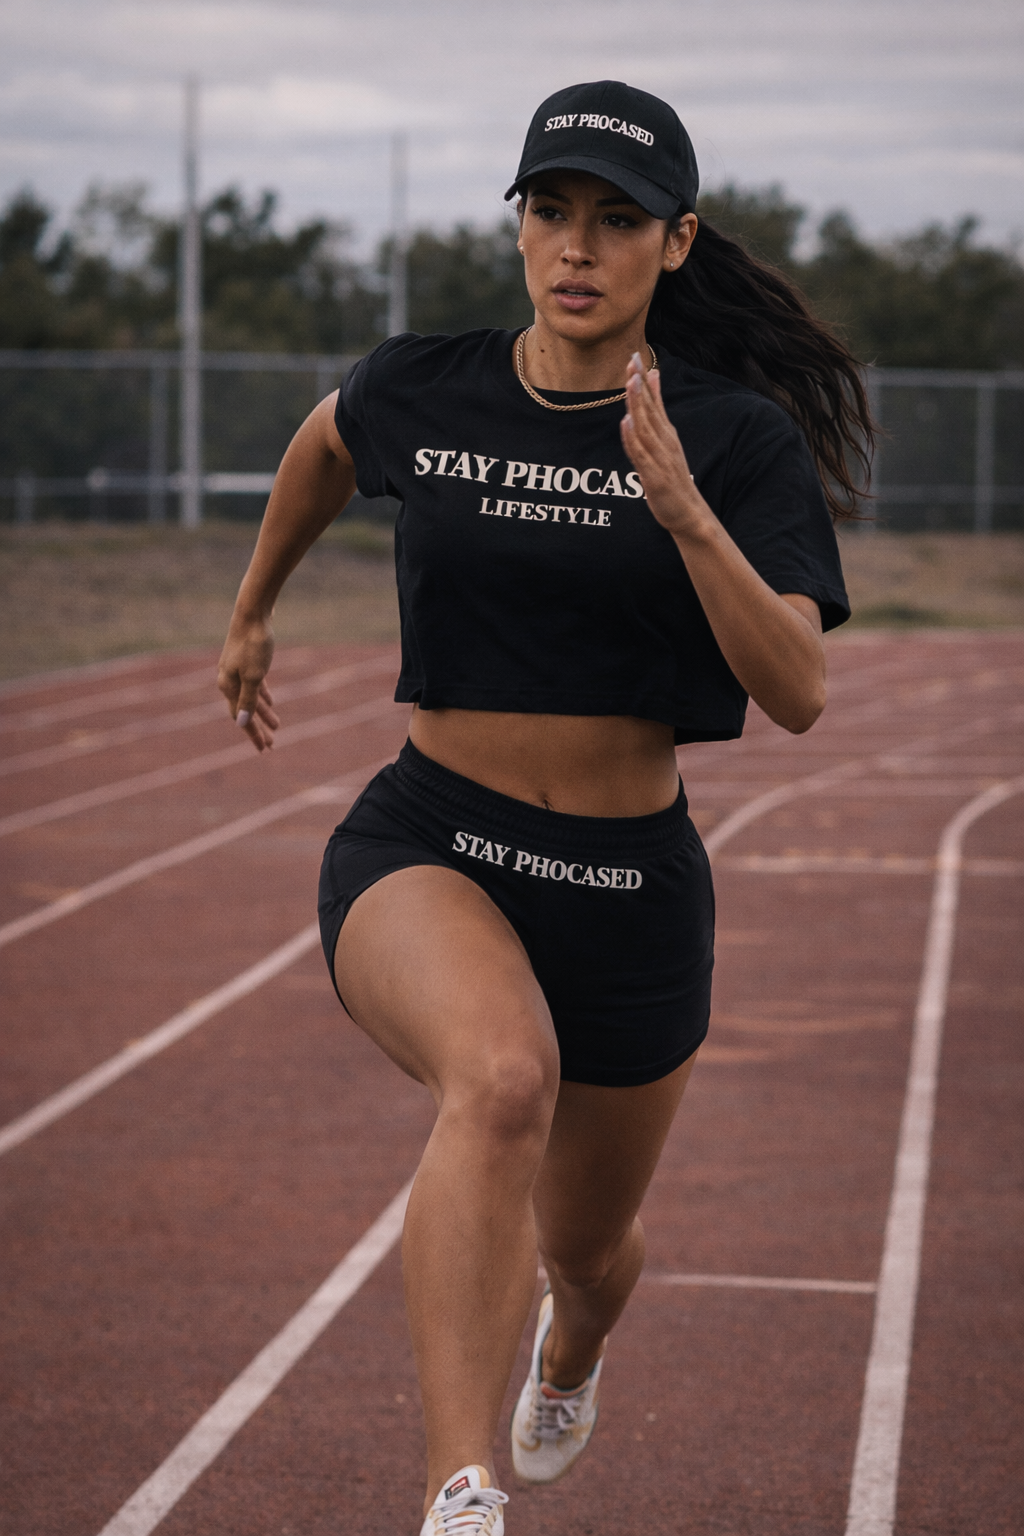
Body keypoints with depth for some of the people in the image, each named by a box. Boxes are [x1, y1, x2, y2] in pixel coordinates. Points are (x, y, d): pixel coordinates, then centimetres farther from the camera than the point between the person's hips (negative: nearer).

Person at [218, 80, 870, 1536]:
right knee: (504, 1080, -37)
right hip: (424, 851, -1)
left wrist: (682, 510, -31)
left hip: (633, 883, 1)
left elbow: (796, 693, -19)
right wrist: (253, 611, 33)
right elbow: (324, 447, 22)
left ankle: (571, 1355, 62)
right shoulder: (420, 390, -3)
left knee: (587, 1245, 21)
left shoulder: (740, 439, -8)